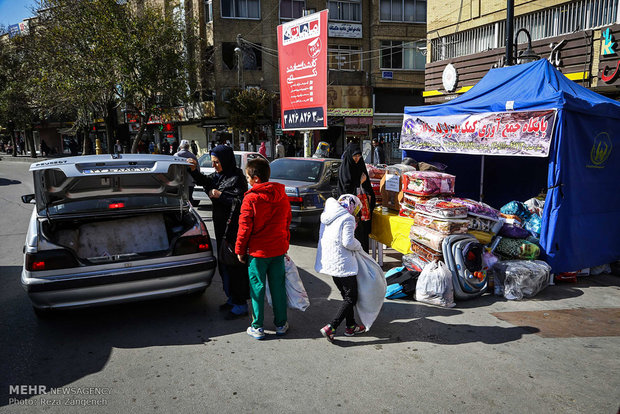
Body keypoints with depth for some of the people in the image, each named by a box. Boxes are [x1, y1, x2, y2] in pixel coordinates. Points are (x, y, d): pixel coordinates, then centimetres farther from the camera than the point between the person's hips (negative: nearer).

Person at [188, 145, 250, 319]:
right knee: (224, 264, 17)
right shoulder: (218, 176, 10)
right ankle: (232, 298, 32)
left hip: (234, 229, -9)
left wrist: (220, 195, -18)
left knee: (235, 265, -3)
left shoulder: (237, 179, -15)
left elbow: (240, 202, -20)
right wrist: (194, 170, -3)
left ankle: (241, 305, 8)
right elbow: (204, 181, 14)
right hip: (221, 227, 9)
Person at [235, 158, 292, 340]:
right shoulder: (282, 196, 3)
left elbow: (245, 227, -12)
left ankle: (257, 327, 14)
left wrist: (240, 249, -1)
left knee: (257, 288, 6)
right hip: (279, 249, 5)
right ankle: (281, 324, 24)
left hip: (257, 251, -5)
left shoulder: (251, 198, -15)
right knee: (278, 286, 14)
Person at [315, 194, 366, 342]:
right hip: (343, 264, -9)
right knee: (351, 298, 2)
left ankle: (351, 326, 31)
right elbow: (348, 242, -20)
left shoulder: (326, 216, 9)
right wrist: (358, 246, -1)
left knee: (346, 295, 22)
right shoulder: (348, 218, -14)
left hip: (328, 262, 9)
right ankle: (330, 327, -5)